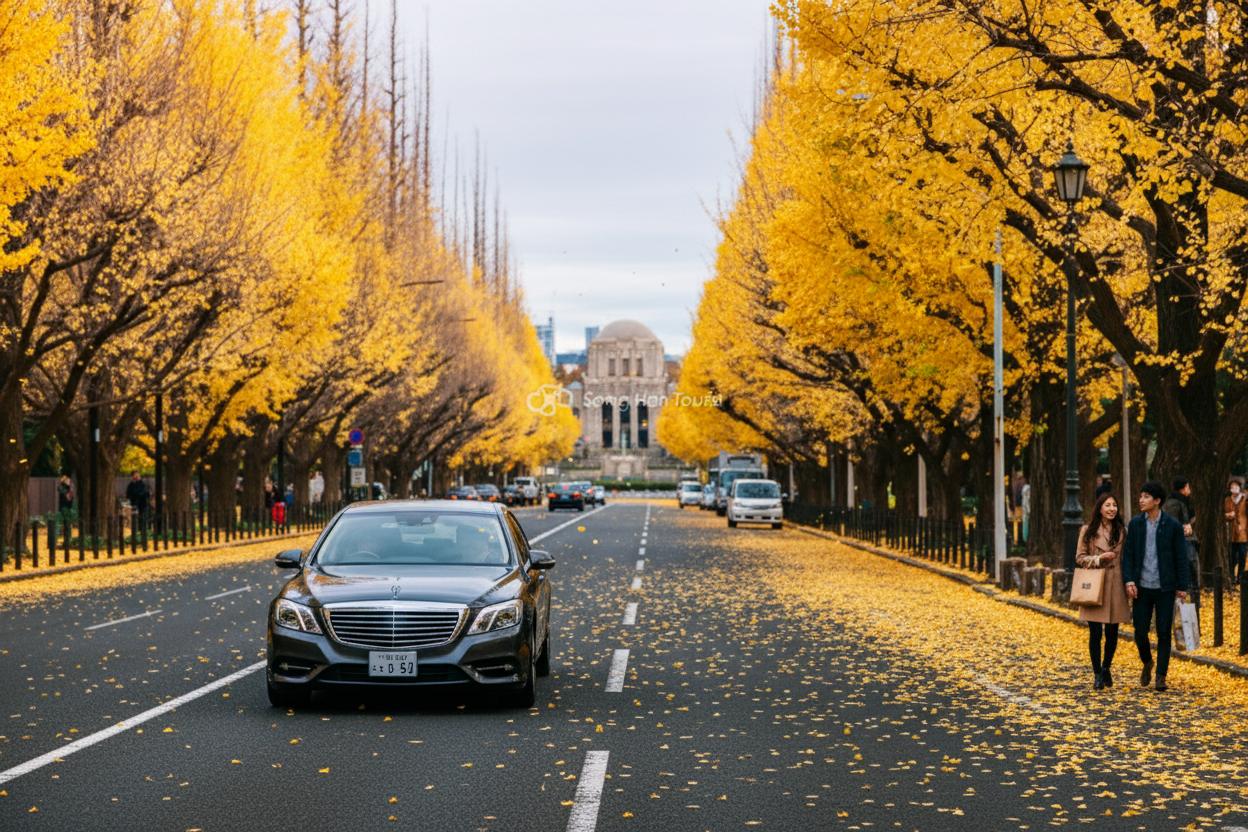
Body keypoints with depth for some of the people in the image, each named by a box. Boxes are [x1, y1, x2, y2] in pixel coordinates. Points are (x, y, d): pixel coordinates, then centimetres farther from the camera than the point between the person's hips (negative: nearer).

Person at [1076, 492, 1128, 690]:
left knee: (1112, 632, 6)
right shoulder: (1088, 531, 1)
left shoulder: (1121, 531, 7)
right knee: (1095, 632, -3)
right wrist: (1099, 559, -14)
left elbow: (1127, 559, 10)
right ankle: (1097, 674, 10)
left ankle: (1106, 668, 28)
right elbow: (1080, 557, 2)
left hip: (1115, 586, 2)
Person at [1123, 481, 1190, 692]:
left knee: (1164, 632, 1)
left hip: (1165, 587, -2)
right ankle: (1147, 663, 30)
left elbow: (1181, 558, -1)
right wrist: (1129, 580, -7)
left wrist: (1182, 587, -2)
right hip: (1142, 587, 2)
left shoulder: (1173, 526, -5)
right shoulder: (1135, 523, 2)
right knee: (1140, 630, 3)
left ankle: (1161, 676, 11)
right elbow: (1128, 554, 4)